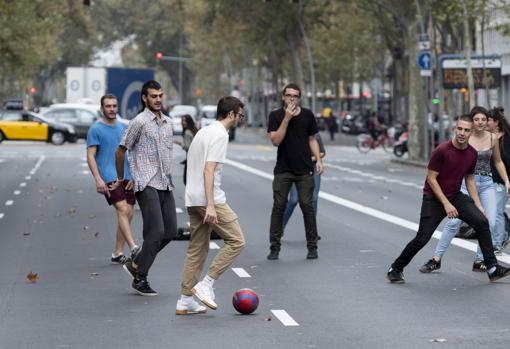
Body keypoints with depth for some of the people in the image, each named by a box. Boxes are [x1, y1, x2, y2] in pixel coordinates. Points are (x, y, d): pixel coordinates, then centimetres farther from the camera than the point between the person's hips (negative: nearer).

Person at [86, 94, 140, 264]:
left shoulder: (124, 128, 16)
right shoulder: (95, 129, -1)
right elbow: (90, 156, -6)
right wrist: (98, 179, -16)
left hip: (126, 177, 6)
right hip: (108, 178, -6)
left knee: (128, 214, 2)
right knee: (123, 210, -19)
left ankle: (118, 253, 11)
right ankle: (133, 248, -27)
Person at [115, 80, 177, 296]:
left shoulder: (167, 122, 15)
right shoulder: (139, 122, -7)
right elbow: (120, 151, 0)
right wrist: (120, 179, 10)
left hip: (165, 184, 8)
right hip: (147, 185, -8)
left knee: (171, 231, 5)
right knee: (155, 231, -12)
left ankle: (136, 264, 20)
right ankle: (140, 279, -1)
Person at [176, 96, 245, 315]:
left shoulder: (203, 132, 20)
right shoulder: (220, 135, -10)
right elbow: (209, 170, -19)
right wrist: (210, 206, -23)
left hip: (192, 200, 10)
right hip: (209, 199, -9)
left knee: (197, 249, 12)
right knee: (236, 240, -2)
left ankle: (185, 301, 11)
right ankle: (205, 285, -7)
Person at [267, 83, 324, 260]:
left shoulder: (307, 115, 5)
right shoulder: (276, 115, -1)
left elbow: (312, 139, 13)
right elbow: (276, 141, -11)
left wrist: (318, 159, 1)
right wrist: (287, 118, -17)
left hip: (304, 169, 1)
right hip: (283, 170, -1)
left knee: (307, 206, -2)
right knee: (279, 206, -2)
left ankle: (312, 246, 6)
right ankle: (274, 247, 5)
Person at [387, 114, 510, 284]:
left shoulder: (472, 153, -2)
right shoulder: (442, 150, -20)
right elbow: (431, 178, -16)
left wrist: (478, 205, 5)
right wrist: (446, 204, -20)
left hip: (456, 196, 5)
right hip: (433, 198, -5)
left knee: (482, 222, -13)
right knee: (422, 239, -7)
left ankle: (492, 269, -7)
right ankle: (395, 269, 13)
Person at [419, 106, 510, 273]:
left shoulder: (492, 139, 4)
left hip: (487, 184, 3)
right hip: (466, 182, -3)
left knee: (490, 222, -8)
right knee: (454, 221, -11)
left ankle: (479, 261, 5)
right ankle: (436, 259, -3)